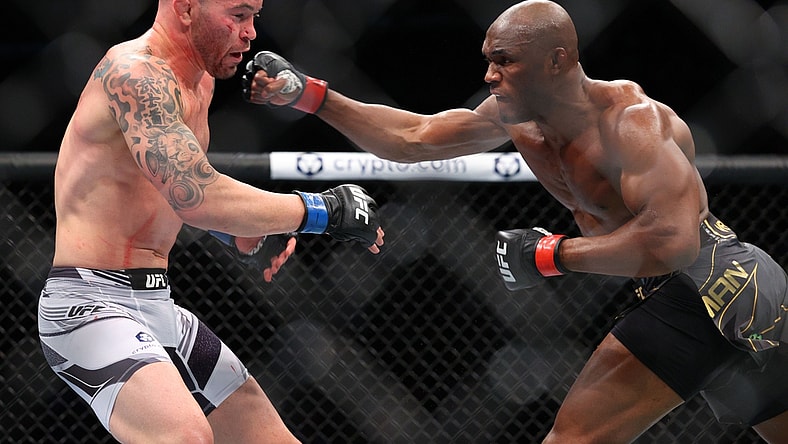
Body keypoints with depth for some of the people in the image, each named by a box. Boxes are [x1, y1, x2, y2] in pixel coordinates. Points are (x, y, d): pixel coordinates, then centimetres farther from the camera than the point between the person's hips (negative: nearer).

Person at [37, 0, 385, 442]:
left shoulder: (199, 82, 13)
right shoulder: (134, 72, -18)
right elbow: (196, 197, -29)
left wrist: (243, 234, 8)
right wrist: (324, 209, -20)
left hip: (159, 304, 10)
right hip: (91, 303, -10)